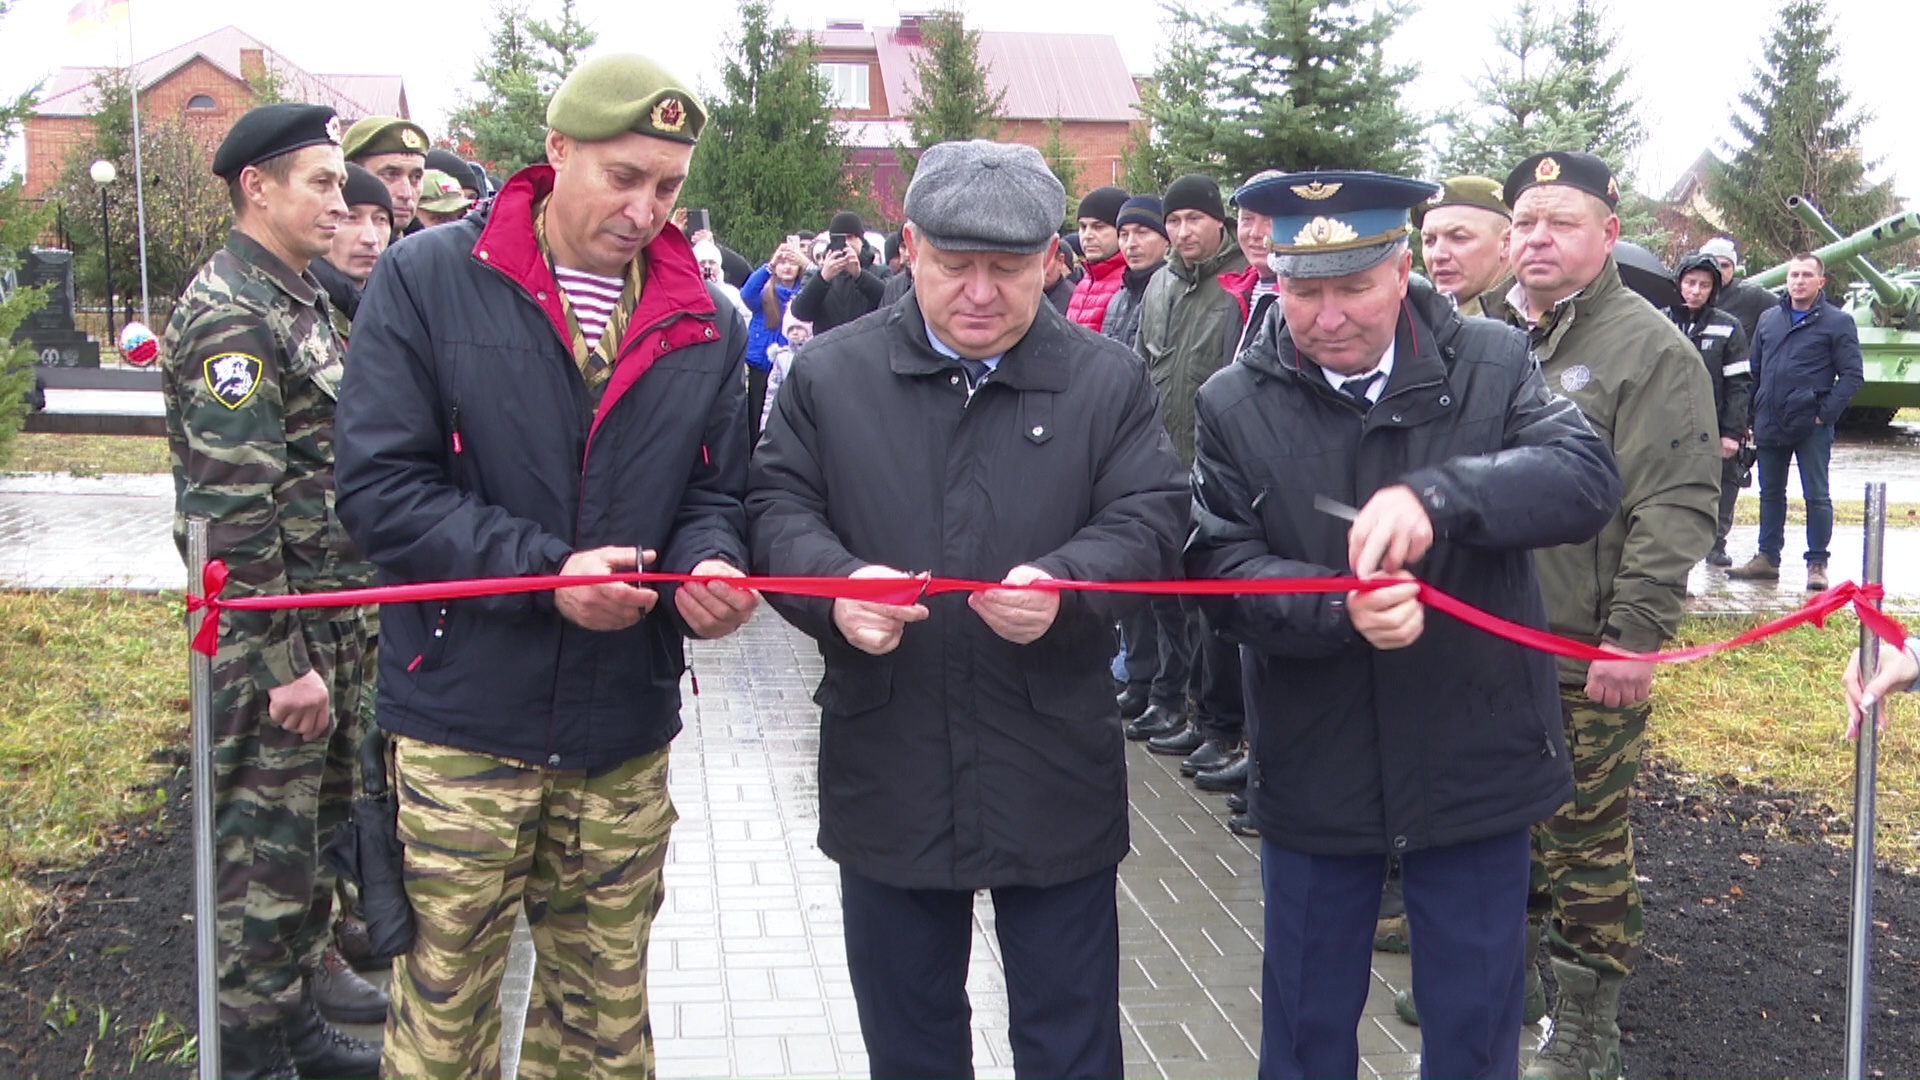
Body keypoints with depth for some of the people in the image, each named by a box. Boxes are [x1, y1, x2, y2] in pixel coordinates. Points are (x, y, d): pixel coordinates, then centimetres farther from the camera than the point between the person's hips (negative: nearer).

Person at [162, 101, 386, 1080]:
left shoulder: (302, 297, 14)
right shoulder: (230, 314, -17)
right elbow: (234, 512, -22)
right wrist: (282, 664, -22)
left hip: (334, 619, 10)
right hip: (272, 631, -10)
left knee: (319, 813, 19)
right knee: (267, 835, 0)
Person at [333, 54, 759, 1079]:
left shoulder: (706, 323, 7)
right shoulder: (428, 279, -5)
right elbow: (380, 486, -10)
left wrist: (707, 564, -12)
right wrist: (543, 572, -20)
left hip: (626, 740, 4)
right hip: (463, 724, -3)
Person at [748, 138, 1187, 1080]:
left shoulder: (1108, 382, 0)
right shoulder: (830, 373, 2)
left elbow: (1150, 520, -4)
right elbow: (778, 506, 0)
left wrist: (1065, 582, -25)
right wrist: (835, 584, -22)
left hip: (1054, 781, -1)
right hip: (886, 778, 1)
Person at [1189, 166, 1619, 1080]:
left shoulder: (1490, 364, -4)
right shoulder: (1233, 405, -4)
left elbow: (1587, 476, -19)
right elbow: (1222, 570, -10)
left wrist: (1439, 497, -36)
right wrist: (1340, 610, -29)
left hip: (1473, 765, 0)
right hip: (1313, 776, 0)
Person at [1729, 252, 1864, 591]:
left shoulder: (1838, 322, -2)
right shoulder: (1769, 319, 13)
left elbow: (1851, 375, -5)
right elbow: (1754, 370, 16)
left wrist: (1826, 413, -13)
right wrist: (1754, 414, 9)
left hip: (1812, 427, -5)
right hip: (1770, 425, 5)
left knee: (1816, 496, -1)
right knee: (1771, 494, 13)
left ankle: (1817, 564, 4)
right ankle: (1767, 558, 22)